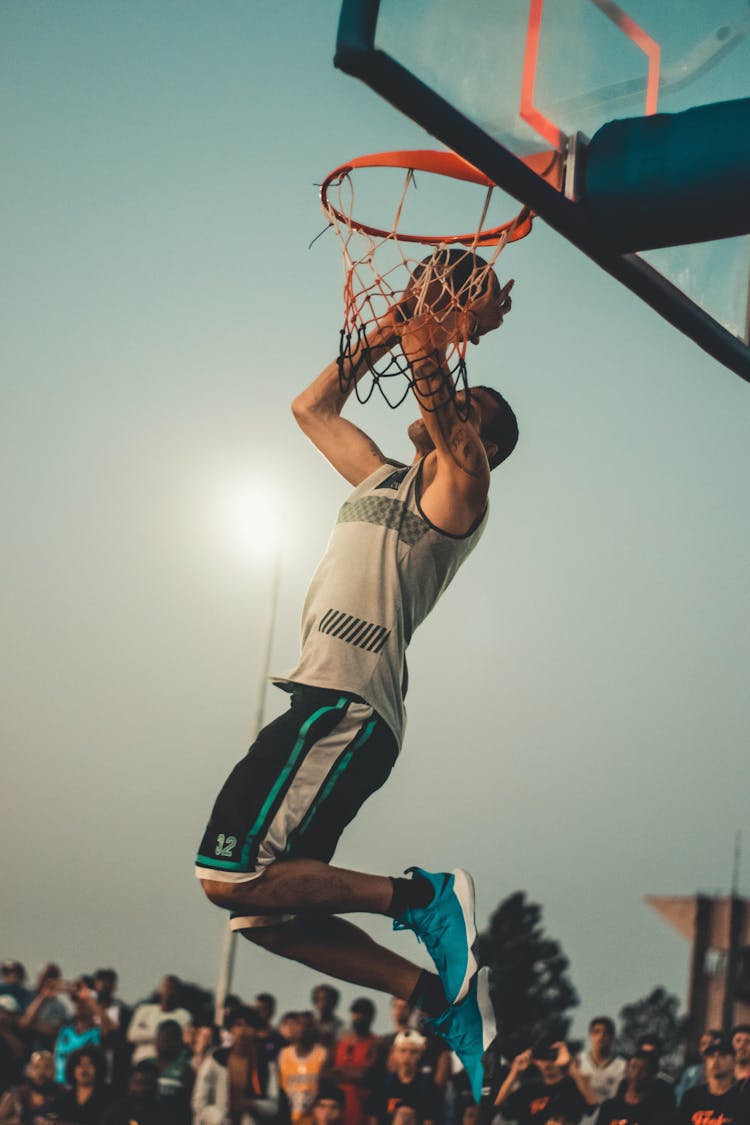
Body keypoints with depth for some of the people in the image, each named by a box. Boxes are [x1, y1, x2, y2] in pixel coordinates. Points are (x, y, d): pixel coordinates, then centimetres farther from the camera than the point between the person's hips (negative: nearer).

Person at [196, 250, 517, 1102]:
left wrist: (434, 342, -13)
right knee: (260, 910, 6)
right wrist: (380, 338, 27)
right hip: (329, 703, 9)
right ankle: (443, 996, 6)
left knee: (235, 879, -19)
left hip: (345, 709, -9)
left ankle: (422, 897, -9)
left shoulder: (459, 487, 1)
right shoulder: (385, 481, 26)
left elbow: (447, 423, -19)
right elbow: (311, 408, 34)